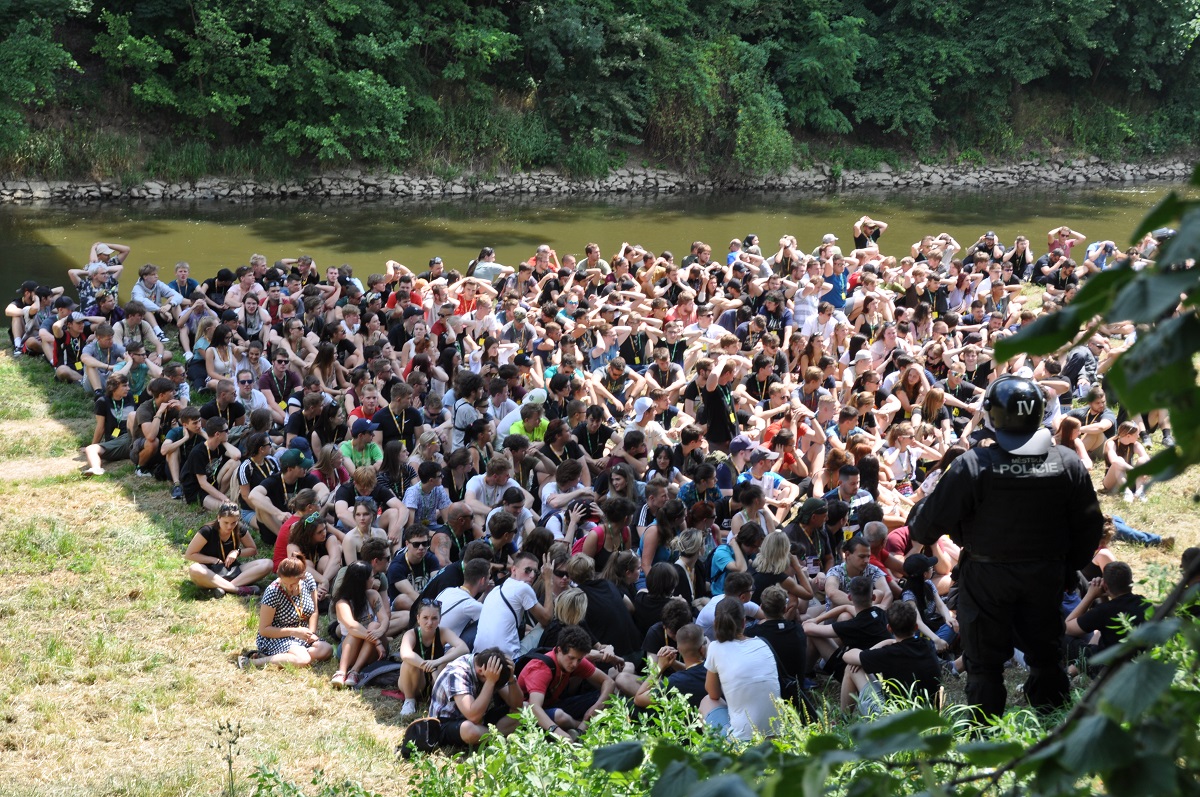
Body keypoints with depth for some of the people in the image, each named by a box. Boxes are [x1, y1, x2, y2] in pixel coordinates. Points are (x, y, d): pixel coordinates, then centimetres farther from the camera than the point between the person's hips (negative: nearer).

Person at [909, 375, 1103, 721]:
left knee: (984, 662, 7)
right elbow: (1090, 525, 3)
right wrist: (1070, 565, 17)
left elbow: (934, 518, -13)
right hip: (1046, 575, 4)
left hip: (987, 576, -3)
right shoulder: (1068, 462, -4)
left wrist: (916, 525, 10)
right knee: (1044, 656, 18)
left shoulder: (974, 464, -17)